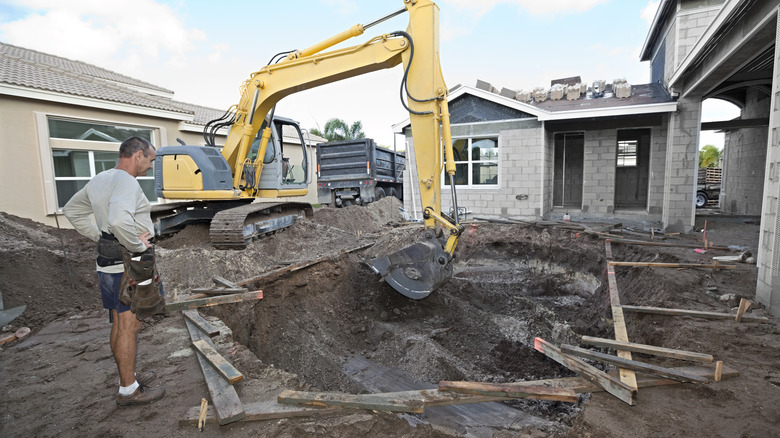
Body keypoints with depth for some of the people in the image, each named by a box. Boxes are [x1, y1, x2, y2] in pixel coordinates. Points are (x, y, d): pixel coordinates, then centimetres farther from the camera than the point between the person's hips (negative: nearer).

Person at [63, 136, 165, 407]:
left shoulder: (99, 180, 13)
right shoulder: (126, 181, -18)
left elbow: (72, 210, 24)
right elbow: (120, 220, -36)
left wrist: (100, 237, 16)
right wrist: (138, 246, -20)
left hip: (107, 263, 10)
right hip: (128, 265, -10)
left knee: (119, 325, 18)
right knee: (129, 326, 0)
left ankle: (128, 376, 33)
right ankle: (128, 390, 11)